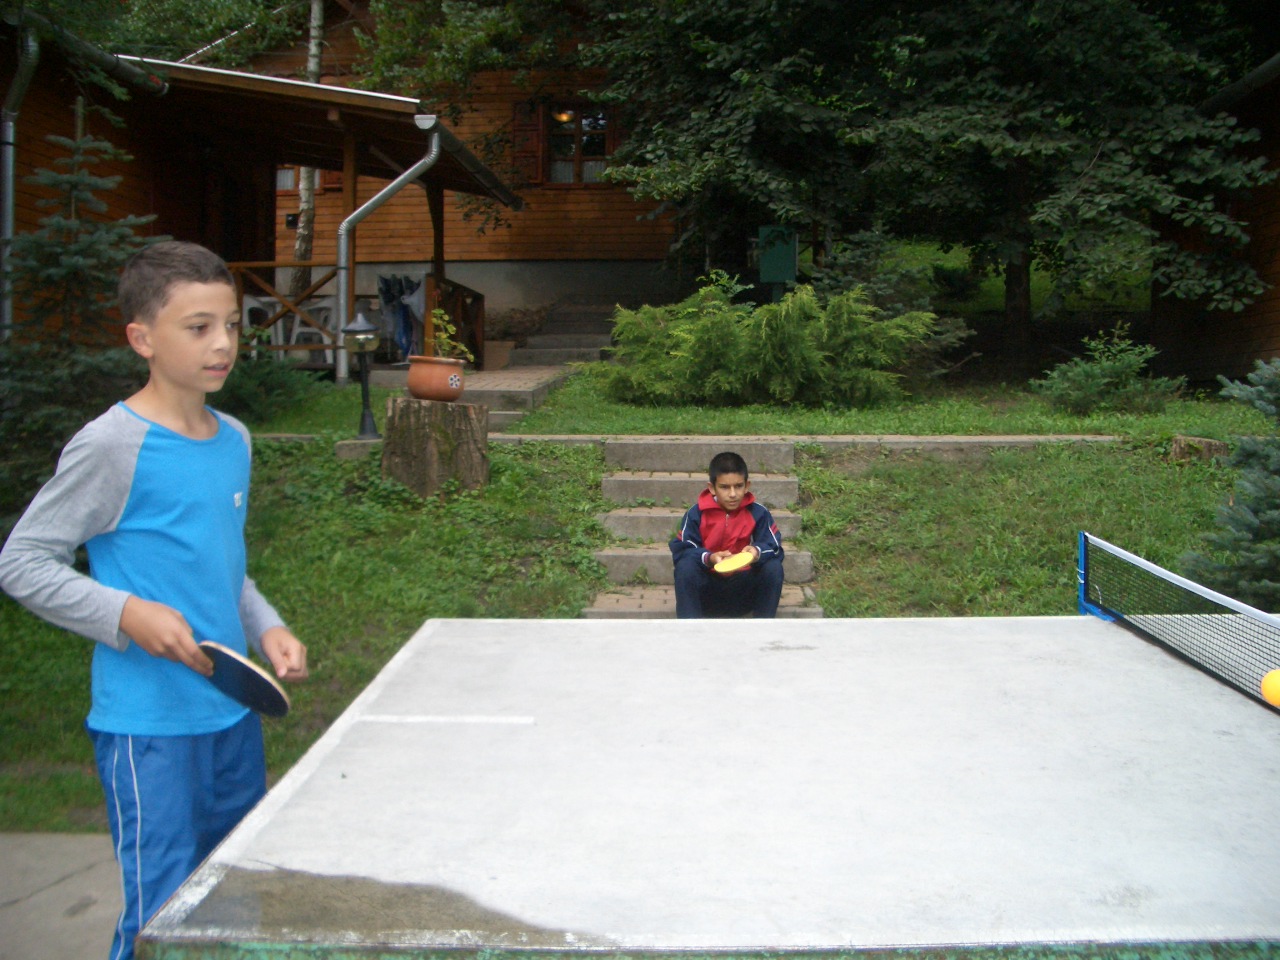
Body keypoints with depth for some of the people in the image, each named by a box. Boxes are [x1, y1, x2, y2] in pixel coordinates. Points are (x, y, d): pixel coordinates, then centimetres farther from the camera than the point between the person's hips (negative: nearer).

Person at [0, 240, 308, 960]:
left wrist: (266, 628, 3)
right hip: (149, 724, -7)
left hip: (234, 711, 7)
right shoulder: (113, 447, -14)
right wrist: (128, 615, -20)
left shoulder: (235, 441, 7)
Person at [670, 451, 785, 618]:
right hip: (708, 589, -1)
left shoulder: (758, 512, -7)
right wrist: (708, 558, -34)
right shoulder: (696, 513, -10)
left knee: (774, 567, -24)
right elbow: (680, 550, -15)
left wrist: (758, 552, -34)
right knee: (685, 566, -28)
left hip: (745, 589, 1)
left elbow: (775, 548, -11)